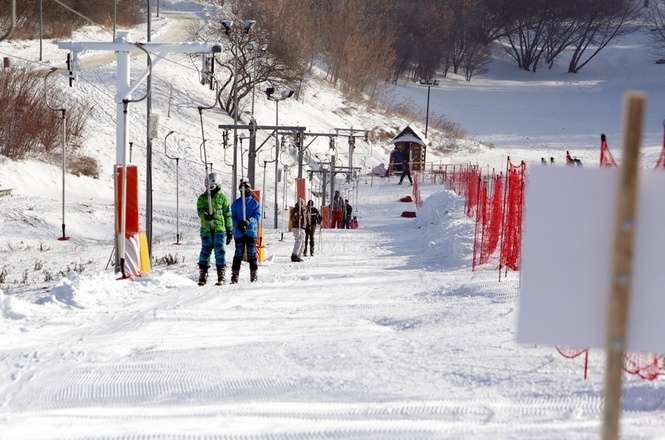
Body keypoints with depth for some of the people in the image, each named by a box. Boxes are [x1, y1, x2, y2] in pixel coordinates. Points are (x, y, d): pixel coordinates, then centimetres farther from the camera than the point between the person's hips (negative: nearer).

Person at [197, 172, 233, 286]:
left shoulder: (222, 197, 8)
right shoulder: (202, 198, 12)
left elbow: (227, 214, 9)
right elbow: (200, 210, -2)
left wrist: (229, 230, 6)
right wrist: (206, 215, -26)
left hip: (219, 229, -1)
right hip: (206, 229, 1)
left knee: (219, 251, -5)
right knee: (205, 251, 0)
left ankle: (221, 276, -3)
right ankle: (202, 275, 6)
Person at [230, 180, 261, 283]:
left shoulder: (255, 203, 5)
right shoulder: (236, 203, 8)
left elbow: (257, 216, -3)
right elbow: (233, 216, 4)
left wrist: (249, 221, -21)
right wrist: (239, 225, -14)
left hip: (251, 231, 0)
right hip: (239, 232, 0)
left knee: (252, 254, 0)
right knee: (238, 254, -1)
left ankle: (253, 275, 6)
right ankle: (234, 276, 0)